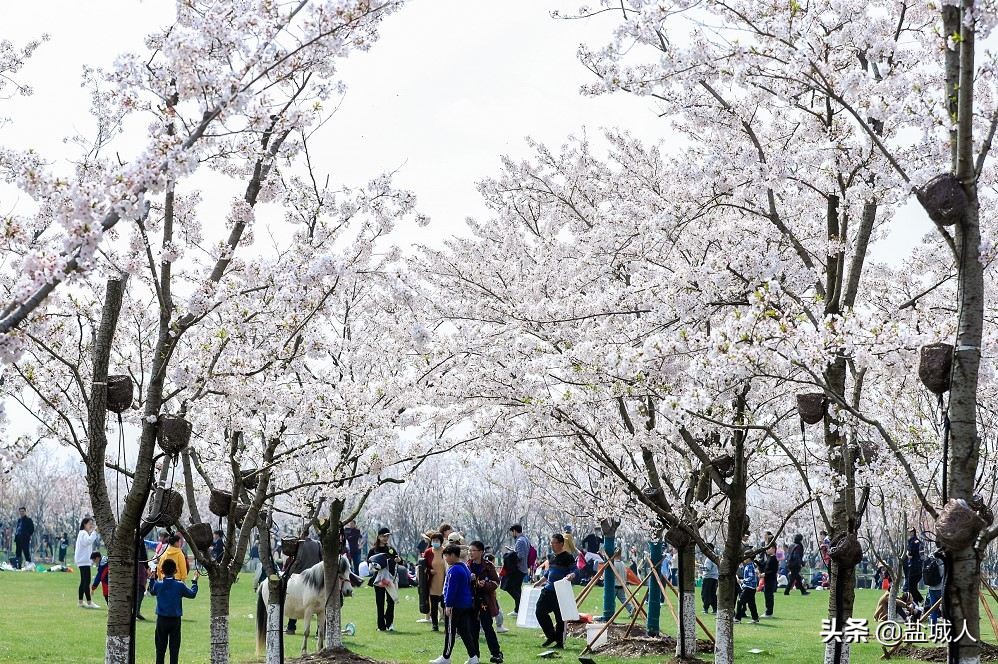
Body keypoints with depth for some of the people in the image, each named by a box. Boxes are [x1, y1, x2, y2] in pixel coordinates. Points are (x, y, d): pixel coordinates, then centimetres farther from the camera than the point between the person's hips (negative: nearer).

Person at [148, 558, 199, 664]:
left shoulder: (158, 584, -6)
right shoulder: (180, 585, -10)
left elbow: (152, 592, 17)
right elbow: (192, 594, 5)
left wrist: (151, 579, 27)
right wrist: (194, 581, 18)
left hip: (161, 619, 1)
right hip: (175, 620, -1)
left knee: (160, 647, 9)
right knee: (174, 647, 5)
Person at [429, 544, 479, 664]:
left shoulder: (454, 570, -17)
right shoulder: (465, 567, 14)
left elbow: (451, 589, -20)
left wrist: (448, 605, -18)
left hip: (455, 605, -9)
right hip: (466, 605, 9)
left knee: (450, 632, 0)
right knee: (465, 631, 10)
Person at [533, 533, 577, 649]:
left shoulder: (568, 557, -8)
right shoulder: (551, 556, 15)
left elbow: (574, 571, -12)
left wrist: (571, 576, -34)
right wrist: (539, 582, 30)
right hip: (548, 590, 8)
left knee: (560, 617, -2)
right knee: (540, 612, 3)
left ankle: (560, 642, 7)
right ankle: (551, 636, 16)